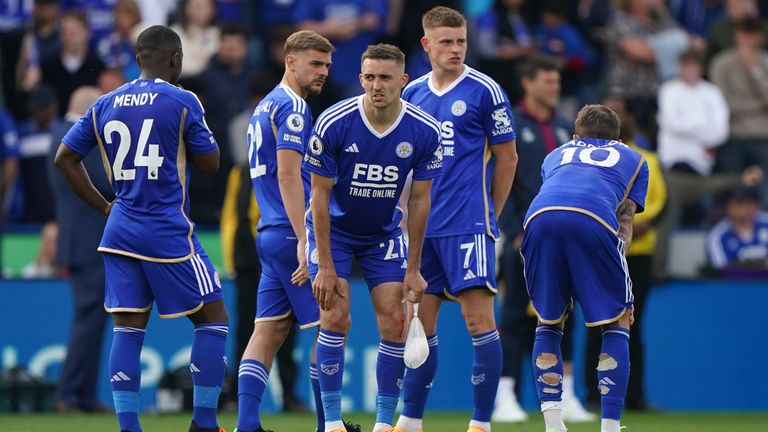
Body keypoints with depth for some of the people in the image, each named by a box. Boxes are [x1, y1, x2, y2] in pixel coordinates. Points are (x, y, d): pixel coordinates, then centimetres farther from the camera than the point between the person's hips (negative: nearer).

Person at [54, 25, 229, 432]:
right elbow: (210, 163, -2)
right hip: (169, 233, -5)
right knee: (211, 318, 7)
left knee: (128, 328, 6)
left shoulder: (105, 105, 7)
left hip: (120, 231, 5)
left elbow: (64, 158, 10)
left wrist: (102, 206, 14)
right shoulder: (182, 102, -9)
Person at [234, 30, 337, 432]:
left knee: (269, 330, 4)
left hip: (271, 234, 9)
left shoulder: (265, 107, 19)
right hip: (291, 234, -9)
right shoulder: (292, 106, -11)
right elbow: (288, 176, -18)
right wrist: (304, 240, -22)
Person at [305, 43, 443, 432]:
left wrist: (413, 268, -6)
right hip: (334, 229, -2)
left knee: (394, 323, -6)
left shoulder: (424, 132, -17)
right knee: (335, 318, -13)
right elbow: (320, 196, -17)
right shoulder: (333, 124, -24)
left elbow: (419, 201, -7)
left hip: (384, 233, 2)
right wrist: (325, 265, -18)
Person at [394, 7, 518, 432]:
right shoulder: (412, 93, 11)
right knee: (419, 322, 7)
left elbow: (507, 158, 2)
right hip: (422, 227, 5)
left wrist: (488, 216, 4)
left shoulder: (485, 91, -3)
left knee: (479, 318, -9)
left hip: (468, 225, -5)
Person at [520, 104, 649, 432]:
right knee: (616, 324, 12)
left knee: (548, 323, 20)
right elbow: (625, 223, 24)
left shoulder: (556, 155, 41)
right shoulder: (632, 159, 34)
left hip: (540, 219, 3)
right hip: (594, 224, -2)